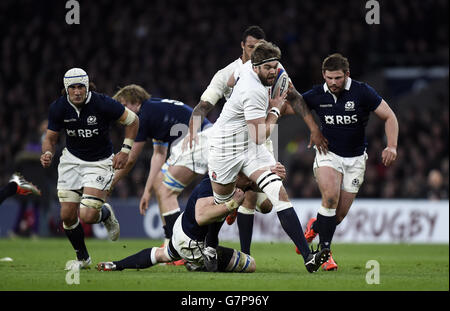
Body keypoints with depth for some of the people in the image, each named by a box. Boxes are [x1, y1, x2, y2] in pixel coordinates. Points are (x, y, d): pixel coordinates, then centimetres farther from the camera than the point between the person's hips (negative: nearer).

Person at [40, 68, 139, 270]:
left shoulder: (102, 104, -20)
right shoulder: (58, 108, -11)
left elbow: (132, 120, -5)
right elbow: (51, 137, 2)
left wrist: (125, 151, -9)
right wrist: (47, 154, -20)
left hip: (100, 163, -3)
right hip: (72, 160, 3)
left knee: (88, 216, -16)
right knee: (67, 215, -4)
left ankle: (106, 214, 23)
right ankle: (82, 258, 20)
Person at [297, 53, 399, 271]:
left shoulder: (362, 92, -12)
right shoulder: (316, 95, -6)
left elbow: (389, 116, -7)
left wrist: (392, 146, -19)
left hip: (355, 159, 0)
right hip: (328, 154, 0)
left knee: (340, 214, 0)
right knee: (330, 197, -26)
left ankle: (315, 226, 35)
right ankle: (324, 251, -14)